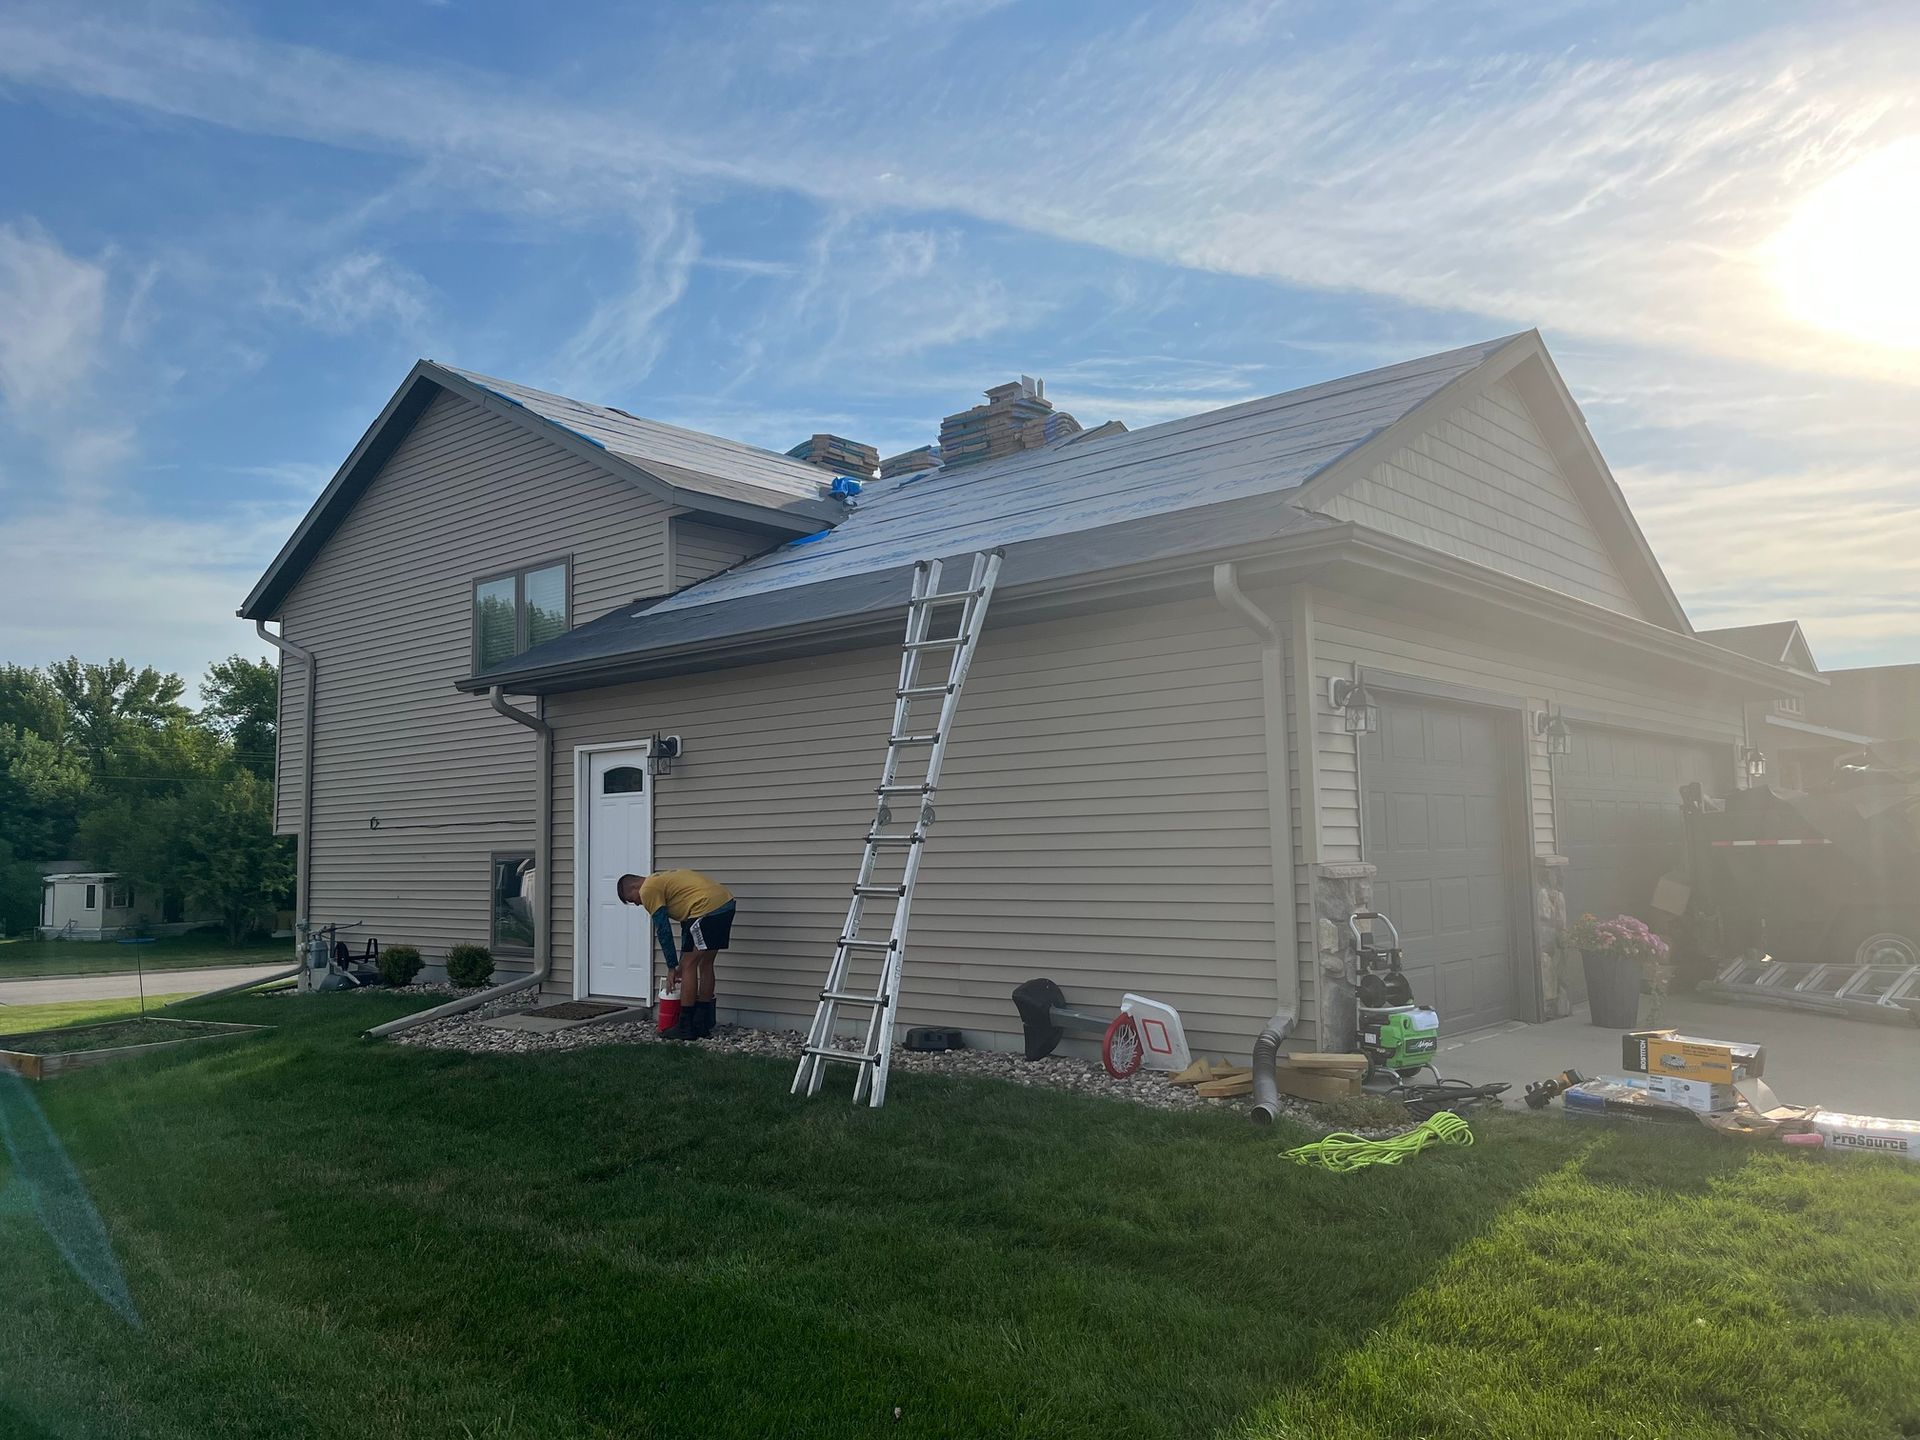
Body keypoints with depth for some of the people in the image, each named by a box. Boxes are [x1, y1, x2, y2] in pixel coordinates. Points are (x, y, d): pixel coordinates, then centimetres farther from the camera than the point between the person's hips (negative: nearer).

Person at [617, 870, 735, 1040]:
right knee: (705, 964, 16)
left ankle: (685, 1028, 4)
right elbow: (686, 922, 29)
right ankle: (702, 1025, 21)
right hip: (726, 903, 10)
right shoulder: (661, 880, 29)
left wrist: (672, 967, 7)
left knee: (689, 966, 0)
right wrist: (682, 961, 29)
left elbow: (663, 930, -1)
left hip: (707, 907, -10)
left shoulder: (648, 890, 1)